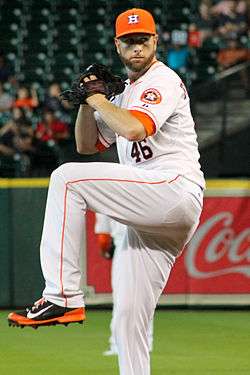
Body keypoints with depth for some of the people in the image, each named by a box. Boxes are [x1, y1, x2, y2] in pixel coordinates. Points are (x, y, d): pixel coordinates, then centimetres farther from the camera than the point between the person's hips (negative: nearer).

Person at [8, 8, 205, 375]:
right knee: (129, 321, 4)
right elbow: (87, 144, 27)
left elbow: (134, 129, -21)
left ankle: (62, 296, -26)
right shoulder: (126, 93, 26)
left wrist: (98, 99, -6)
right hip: (149, 212, 9)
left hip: (175, 190, -9)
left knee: (67, 179, -21)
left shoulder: (163, 81, -3)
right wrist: (88, 100, 11)